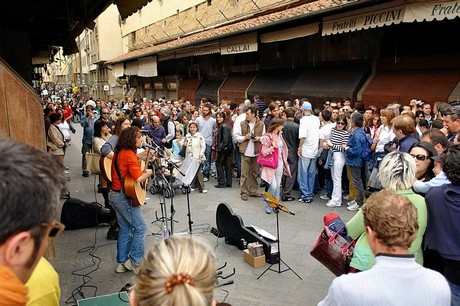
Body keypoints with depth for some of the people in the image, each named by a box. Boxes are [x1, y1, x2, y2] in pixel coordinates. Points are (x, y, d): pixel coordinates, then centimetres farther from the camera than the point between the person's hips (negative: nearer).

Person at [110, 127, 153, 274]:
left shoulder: (120, 152, 9)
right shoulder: (129, 154, -20)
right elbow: (138, 178, -29)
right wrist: (148, 173, -9)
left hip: (115, 194, 10)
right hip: (124, 197, -10)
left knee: (125, 229, 16)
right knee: (141, 227, -1)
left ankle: (122, 263, 23)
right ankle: (135, 262, 6)